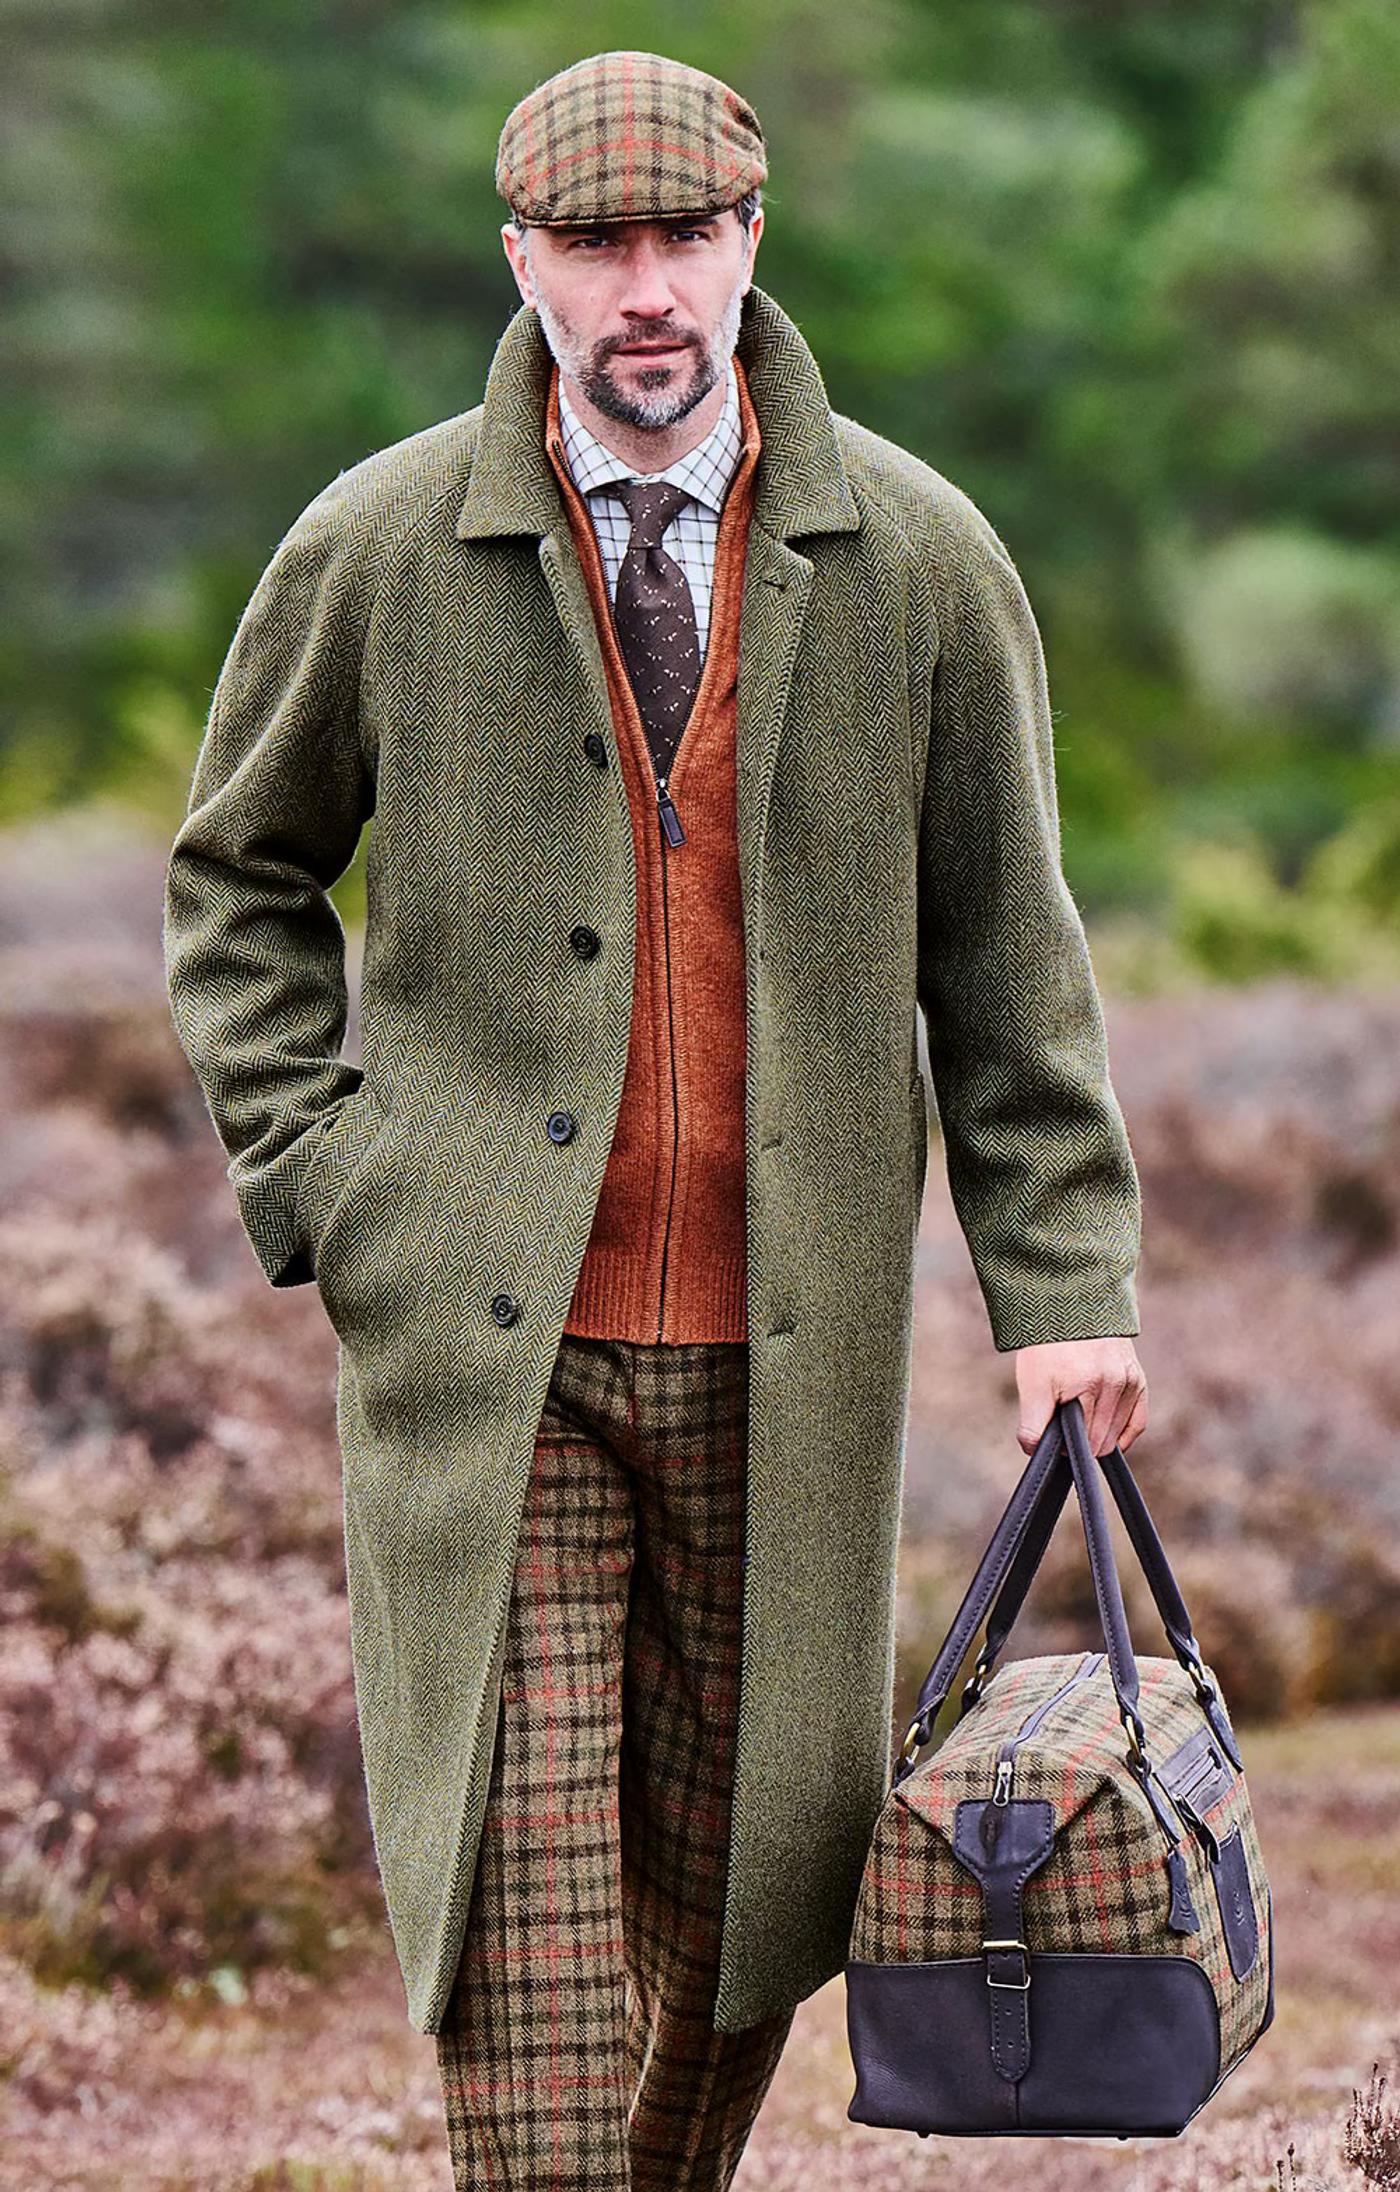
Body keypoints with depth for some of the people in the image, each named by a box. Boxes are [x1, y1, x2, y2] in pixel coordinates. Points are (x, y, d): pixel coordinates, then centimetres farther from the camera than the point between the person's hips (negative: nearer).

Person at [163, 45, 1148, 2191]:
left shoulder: (920, 559, 1)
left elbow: (1005, 950, 5)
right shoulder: (378, 549, -1)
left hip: (784, 1351, 2)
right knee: (518, 1879, -7)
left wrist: (1063, 1287, 0)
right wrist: (314, 1178, 1)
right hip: (482, 1334, -1)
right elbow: (239, 875, 13)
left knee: (755, 1871, 10)